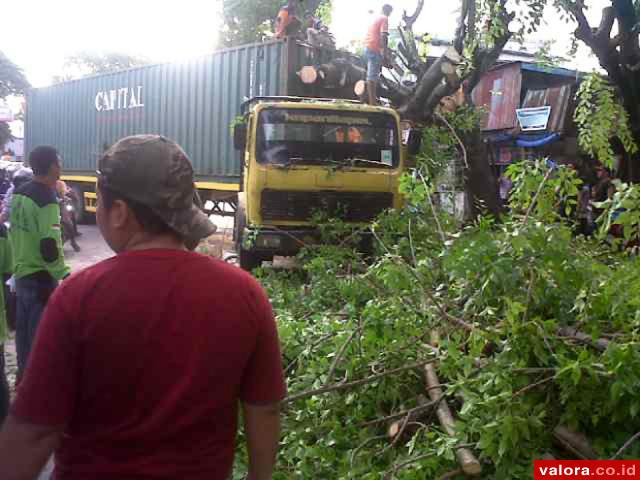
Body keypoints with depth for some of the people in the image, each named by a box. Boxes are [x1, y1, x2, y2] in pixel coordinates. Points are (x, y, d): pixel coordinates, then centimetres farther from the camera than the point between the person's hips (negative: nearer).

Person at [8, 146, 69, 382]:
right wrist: (64, 274, -18)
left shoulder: (18, 193, 6)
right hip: (41, 276, -8)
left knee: (24, 329, 18)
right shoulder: (47, 200, -20)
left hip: (21, 272, 9)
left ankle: (23, 376, 29)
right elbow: (49, 247, -24)